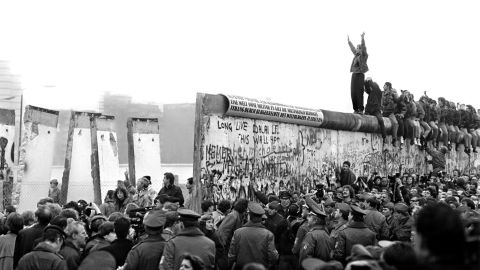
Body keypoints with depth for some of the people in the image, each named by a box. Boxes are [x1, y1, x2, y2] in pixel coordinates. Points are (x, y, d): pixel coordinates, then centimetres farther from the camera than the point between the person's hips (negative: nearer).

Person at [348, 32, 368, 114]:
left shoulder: (364, 56, 1)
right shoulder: (356, 55, 19)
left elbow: (363, 48, -13)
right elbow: (352, 48, 32)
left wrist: (363, 39, -19)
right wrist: (349, 41, 38)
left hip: (360, 75, -8)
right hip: (354, 74, 8)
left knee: (359, 93, -11)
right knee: (353, 93, 3)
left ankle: (361, 110, -11)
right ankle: (355, 109, 6)